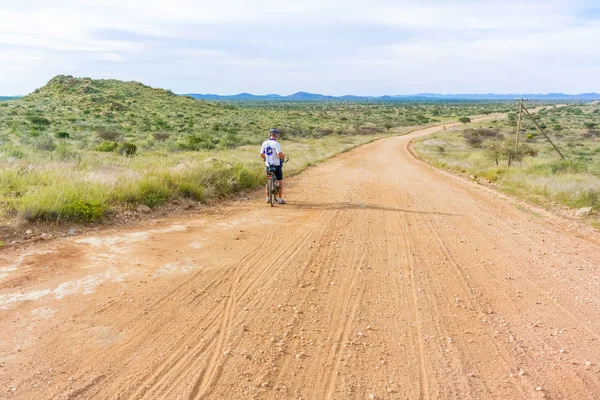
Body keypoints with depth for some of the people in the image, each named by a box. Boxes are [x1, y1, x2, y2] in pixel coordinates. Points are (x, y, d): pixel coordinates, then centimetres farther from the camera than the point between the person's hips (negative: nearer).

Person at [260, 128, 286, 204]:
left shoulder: (264, 143, 1)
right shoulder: (276, 144, -16)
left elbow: (261, 155, 7)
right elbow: (280, 155, -25)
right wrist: (284, 156, -3)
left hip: (268, 165, 5)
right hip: (276, 165, -5)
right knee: (280, 182, 7)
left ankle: (268, 198, 22)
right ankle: (280, 199, 8)